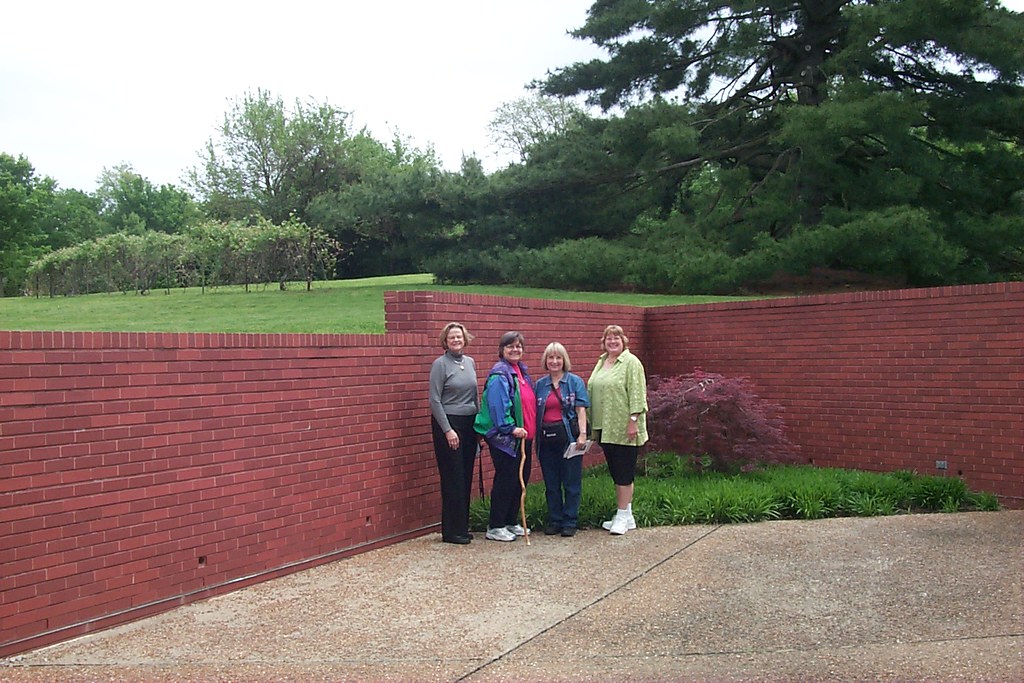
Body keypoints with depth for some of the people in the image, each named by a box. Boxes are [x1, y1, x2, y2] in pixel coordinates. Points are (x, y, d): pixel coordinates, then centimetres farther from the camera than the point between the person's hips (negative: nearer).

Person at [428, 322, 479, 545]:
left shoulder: (470, 362, 11)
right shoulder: (440, 364, -8)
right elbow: (435, 401, -11)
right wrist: (448, 430, -15)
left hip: (469, 424, 6)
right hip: (448, 424, -6)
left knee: (466, 477, 9)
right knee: (452, 478, -3)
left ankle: (462, 526, 19)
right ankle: (452, 531, 5)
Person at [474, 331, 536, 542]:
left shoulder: (522, 371, 14)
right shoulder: (499, 375, -15)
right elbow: (498, 407, -23)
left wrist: (530, 429, 14)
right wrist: (511, 428, -26)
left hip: (523, 436, 9)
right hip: (504, 437, -9)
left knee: (521, 478, 14)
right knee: (505, 480, -3)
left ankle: (511, 522, 26)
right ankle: (495, 527, 7)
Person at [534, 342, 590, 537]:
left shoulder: (575, 382, 1)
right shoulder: (540, 384, 11)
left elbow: (581, 410, -4)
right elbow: (534, 412, 12)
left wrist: (582, 434, -13)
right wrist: (533, 436, 6)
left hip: (569, 436, -3)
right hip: (546, 438, 3)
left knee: (571, 481, 2)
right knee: (551, 483, 10)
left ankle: (570, 521, 12)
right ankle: (554, 520, 21)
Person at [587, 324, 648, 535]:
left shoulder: (631, 362, -8)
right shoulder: (601, 362, 15)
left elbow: (637, 394, -14)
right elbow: (593, 391, 18)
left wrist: (633, 421, -20)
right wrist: (593, 426, 15)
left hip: (623, 429, -8)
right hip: (605, 428, 8)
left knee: (623, 472, -2)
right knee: (615, 471, 12)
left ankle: (623, 516, 4)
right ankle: (626, 515, 21)